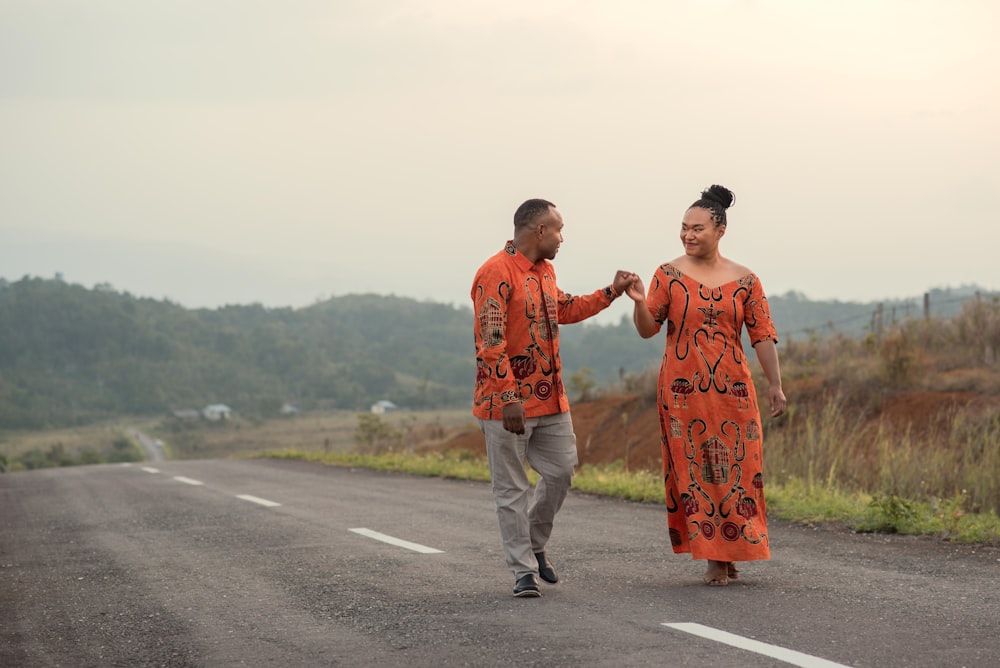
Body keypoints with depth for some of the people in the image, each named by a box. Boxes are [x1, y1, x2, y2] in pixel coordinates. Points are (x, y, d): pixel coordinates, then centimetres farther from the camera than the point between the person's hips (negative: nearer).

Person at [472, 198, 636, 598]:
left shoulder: (545, 271, 13)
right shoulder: (496, 274, -16)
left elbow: (567, 310, 32)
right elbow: (491, 343, -21)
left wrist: (612, 292, 26)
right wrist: (509, 399, -25)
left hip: (550, 398, 8)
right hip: (507, 403, -8)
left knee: (561, 471, 10)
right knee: (512, 488, 0)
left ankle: (534, 545, 29)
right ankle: (523, 571, 6)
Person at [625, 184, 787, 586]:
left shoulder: (744, 281, 4)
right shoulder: (669, 275, 1)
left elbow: (762, 336, 5)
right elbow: (647, 329, -1)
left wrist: (775, 384, 0)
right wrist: (640, 302, -21)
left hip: (731, 387, 1)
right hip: (682, 388, -1)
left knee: (735, 466, 1)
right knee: (694, 468, -1)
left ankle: (732, 549, 17)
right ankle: (714, 557, 6)